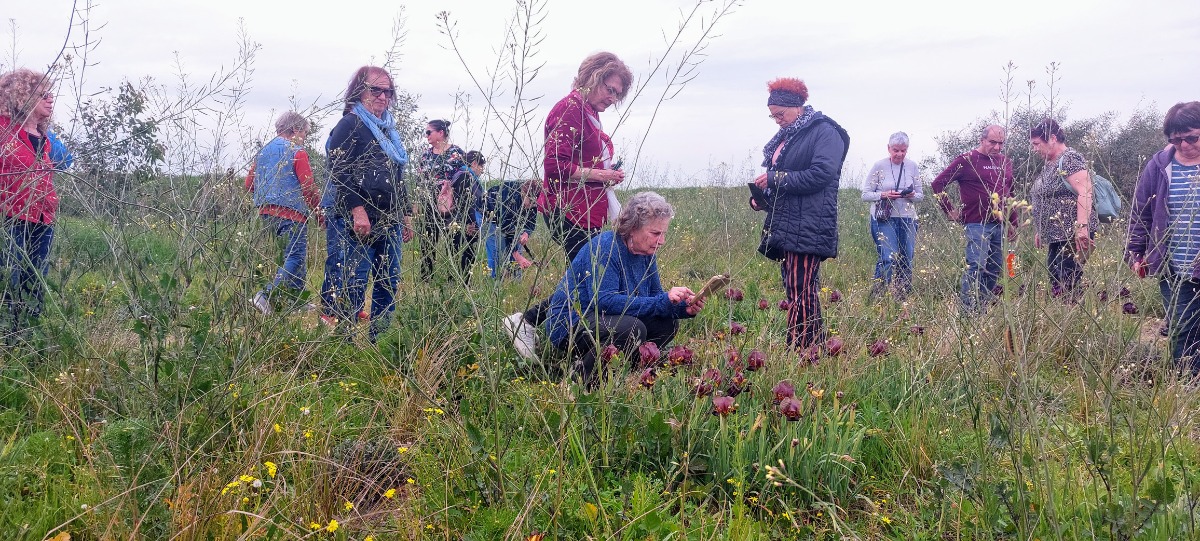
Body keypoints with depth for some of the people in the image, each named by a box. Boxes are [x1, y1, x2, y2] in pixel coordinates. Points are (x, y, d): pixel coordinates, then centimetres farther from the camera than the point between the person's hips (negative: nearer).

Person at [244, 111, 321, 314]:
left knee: (293, 255, 18)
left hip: (265, 213, 9)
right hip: (291, 213, -8)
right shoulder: (297, 152, -7)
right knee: (295, 257, -9)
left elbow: (249, 183, 18)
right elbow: (308, 187, -12)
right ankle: (266, 295, -24)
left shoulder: (264, 151, 16)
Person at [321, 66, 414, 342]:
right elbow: (339, 171, -15)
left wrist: (406, 215, 25)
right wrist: (357, 209, -22)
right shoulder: (350, 125, -4)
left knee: (389, 285, 9)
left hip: (389, 223, 8)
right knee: (353, 285, -9)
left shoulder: (388, 130, 22)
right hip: (358, 223, -8)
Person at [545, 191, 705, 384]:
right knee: (633, 329, -32)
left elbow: (655, 295, 9)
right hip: (570, 324, -9)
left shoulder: (647, 252, 3)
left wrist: (685, 308, -14)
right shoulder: (605, 247, -22)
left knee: (667, 323, -4)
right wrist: (664, 301, -33)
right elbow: (604, 301, -32)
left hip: (608, 320, 9)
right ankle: (581, 378, -14)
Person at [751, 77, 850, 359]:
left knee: (801, 293, -13)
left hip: (809, 228, -9)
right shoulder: (785, 137, 21)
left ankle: (800, 353, -13)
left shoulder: (825, 132, -5)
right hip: (785, 227, 9)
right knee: (796, 291, 7)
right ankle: (813, 349, 11)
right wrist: (760, 198, 11)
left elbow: (821, 175, -17)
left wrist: (775, 179, -15)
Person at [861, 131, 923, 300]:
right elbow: (865, 194, -2)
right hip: (884, 219, -4)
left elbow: (920, 195, 11)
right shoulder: (879, 166, -4)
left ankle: (903, 298, 18)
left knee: (906, 261, 6)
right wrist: (883, 195, -18)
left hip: (907, 219, 4)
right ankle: (876, 296, -4)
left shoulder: (912, 166, 6)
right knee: (888, 258, -15)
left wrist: (912, 195, -12)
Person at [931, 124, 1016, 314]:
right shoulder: (966, 160, -4)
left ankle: (984, 309, 17)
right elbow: (938, 184, -4)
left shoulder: (1005, 162, 16)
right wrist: (949, 211, -5)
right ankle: (968, 311, -8)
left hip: (1000, 225, 7)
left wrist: (1013, 223, 20)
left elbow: (1010, 195, 24)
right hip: (977, 225, -7)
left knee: (995, 270, 8)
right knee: (976, 267, -12)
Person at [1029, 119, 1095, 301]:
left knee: (1070, 285, -12)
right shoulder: (1050, 164, 19)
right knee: (1055, 285, 6)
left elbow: (1084, 193, -20)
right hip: (1056, 237, 10)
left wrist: (1082, 226, -28)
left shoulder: (1070, 159, -9)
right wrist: (1040, 231, 23)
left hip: (1073, 236, -10)